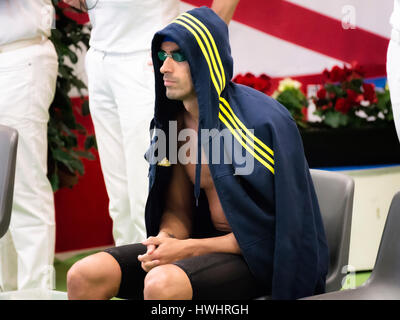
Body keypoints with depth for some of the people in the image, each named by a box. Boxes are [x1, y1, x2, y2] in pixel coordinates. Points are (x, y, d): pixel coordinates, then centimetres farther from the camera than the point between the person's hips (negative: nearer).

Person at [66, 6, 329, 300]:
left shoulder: (264, 121, -16)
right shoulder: (174, 121, 6)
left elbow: (272, 230, -15)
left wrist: (188, 248, -19)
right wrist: (165, 238, -10)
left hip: (258, 256, -6)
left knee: (161, 283, -35)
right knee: (84, 276, -11)